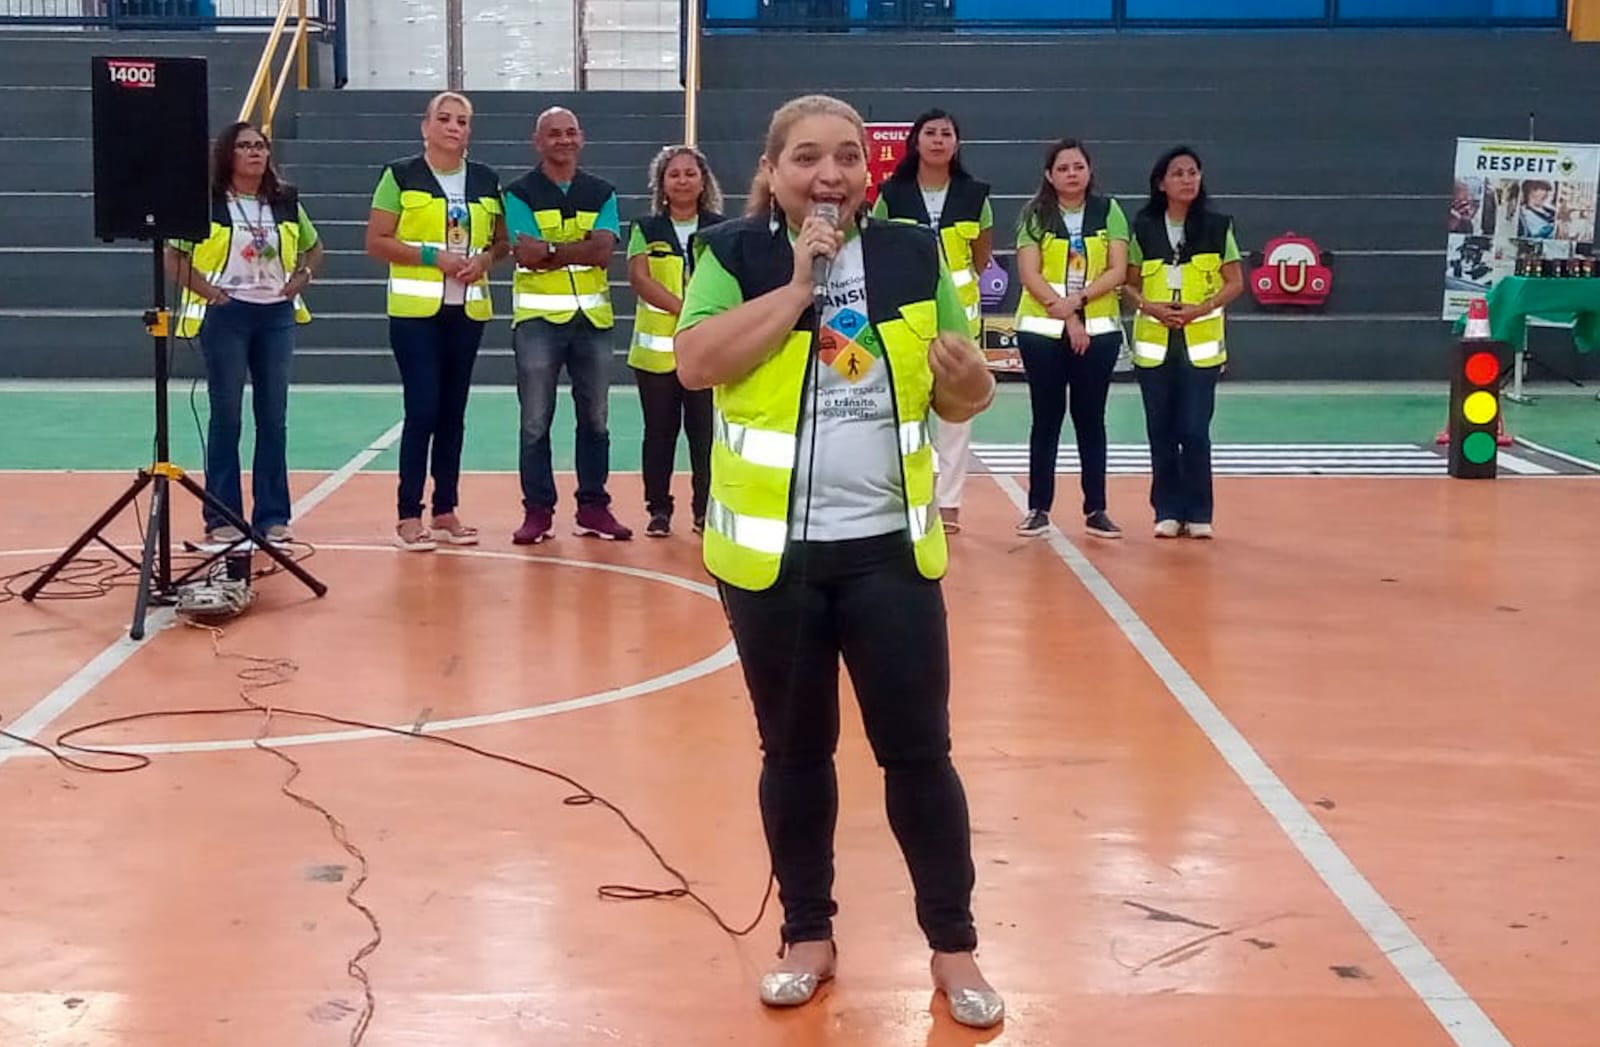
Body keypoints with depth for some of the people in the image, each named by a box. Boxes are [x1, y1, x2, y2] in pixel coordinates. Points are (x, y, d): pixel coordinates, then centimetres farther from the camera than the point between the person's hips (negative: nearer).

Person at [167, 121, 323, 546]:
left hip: (276, 315, 4)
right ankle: (222, 517, 7)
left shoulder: (286, 202, 8)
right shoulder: (206, 203, -5)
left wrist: (300, 279, 5)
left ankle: (272, 515, 13)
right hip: (225, 315, -4)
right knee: (227, 416, 0)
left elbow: (313, 248, 21)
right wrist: (206, 289, -13)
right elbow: (173, 255, -4)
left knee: (274, 416, 6)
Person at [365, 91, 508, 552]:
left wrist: (485, 259, -6)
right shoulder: (401, 176, -2)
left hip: (468, 309, 4)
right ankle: (409, 516, -2)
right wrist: (433, 256, -16)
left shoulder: (486, 181, 10)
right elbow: (376, 241, -5)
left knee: (453, 412, 9)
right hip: (416, 309, -4)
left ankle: (446, 512, 16)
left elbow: (502, 240, 17)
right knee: (422, 410, -9)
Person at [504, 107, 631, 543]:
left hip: (592, 316, 3)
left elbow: (603, 251, -6)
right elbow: (527, 255, -12)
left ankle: (593, 507, 16)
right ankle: (537, 510, 6)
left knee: (595, 419, 8)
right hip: (538, 318, -3)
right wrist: (581, 247, -8)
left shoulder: (601, 193, 9)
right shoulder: (520, 193, 1)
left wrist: (550, 250, -11)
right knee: (535, 422, -1)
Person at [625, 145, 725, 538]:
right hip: (656, 348, 1)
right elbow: (639, 278, -5)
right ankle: (659, 509, 12)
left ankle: (706, 508, 8)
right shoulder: (646, 230, 7)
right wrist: (686, 309, -16)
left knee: (705, 431, -1)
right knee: (660, 431, 5)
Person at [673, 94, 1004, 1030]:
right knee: (794, 753, 11)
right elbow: (697, 363, -18)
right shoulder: (736, 255, -3)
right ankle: (809, 935, 26)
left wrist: (973, 381, -16)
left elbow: (956, 402, 7)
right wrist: (796, 284, -20)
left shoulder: (914, 257, 3)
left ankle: (954, 945, 18)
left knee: (919, 750, 5)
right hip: (771, 552, -1)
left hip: (889, 548, 1)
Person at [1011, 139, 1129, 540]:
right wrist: (1063, 313, -15)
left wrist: (1077, 300, -15)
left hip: (1098, 329, 1)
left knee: (1090, 418, 6)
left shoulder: (1108, 211, 3)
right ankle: (1038, 507, 9)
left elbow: (1117, 271, -3)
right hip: (1042, 329, -1)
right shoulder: (1036, 214, 0)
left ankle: (1096, 510, 10)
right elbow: (1029, 274, -7)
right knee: (1046, 418, 5)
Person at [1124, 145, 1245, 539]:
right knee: (1161, 431, 4)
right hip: (1154, 344, 2)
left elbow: (1235, 282, 2)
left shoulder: (1217, 226, 1)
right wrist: (1149, 306, -12)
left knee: (1195, 430, -6)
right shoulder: (1144, 228, 4)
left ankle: (1198, 514, 4)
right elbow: (1129, 284, 8)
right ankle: (1168, 511, 13)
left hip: (1200, 343, -2)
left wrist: (1201, 309, -13)